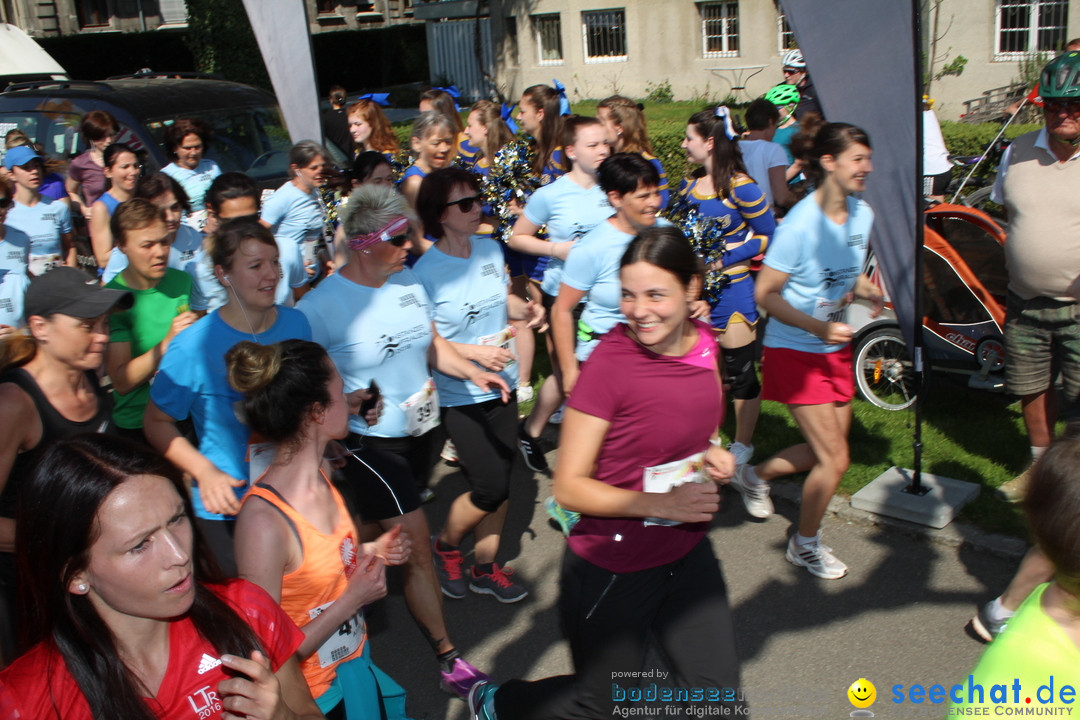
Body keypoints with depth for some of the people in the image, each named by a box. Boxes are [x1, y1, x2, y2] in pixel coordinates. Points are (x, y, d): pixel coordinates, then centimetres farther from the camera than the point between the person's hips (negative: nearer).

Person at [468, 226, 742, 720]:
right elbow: (569, 487, -19)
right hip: (613, 567, -6)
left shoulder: (704, 343, -4)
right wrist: (663, 503, -26)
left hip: (686, 551, 6)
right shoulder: (610, 362, -22)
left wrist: (712, 454, -4)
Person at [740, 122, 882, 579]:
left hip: (836, 349, 8)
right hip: (795, 351, -8)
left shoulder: (862, 214, 1)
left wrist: (867, 292, -5)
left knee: (827, 451, 17)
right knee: (835, 460, -7)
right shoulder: (801, 224, -21)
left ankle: (756, 476, 43)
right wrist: (819, 327, -27)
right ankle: (805, 544, 17)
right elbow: (765, 294, -19)